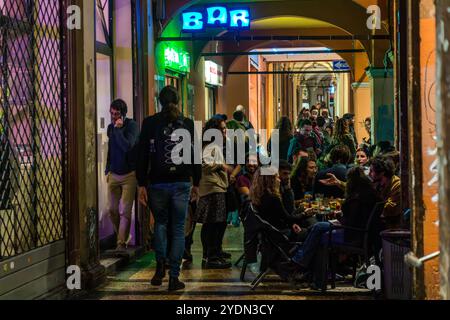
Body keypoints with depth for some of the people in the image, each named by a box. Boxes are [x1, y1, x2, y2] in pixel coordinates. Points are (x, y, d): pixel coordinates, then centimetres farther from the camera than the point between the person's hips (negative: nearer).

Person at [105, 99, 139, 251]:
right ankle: (124, 236, 22)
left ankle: (122, 243, -5)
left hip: (129, 175, -6)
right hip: (113, 175, 6)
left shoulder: (132, 126, -9)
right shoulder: (110, 127, 10)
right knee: (112, 210, 4)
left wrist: (118, 129, -19)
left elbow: (127, 146, -23)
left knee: (125, 211, -9)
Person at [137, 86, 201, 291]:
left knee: (160, 223, 19)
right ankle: (174, 277, 4)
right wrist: (196, 184, 12)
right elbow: (195, 156, 3)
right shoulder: (188, 124, 1)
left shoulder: (150, 123, -1)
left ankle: (160, 265, 2)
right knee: (178, 228, 5)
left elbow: (143, 156, -4)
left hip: (158, 182, 0)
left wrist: (141, 184, 0)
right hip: (182, 183, 0)